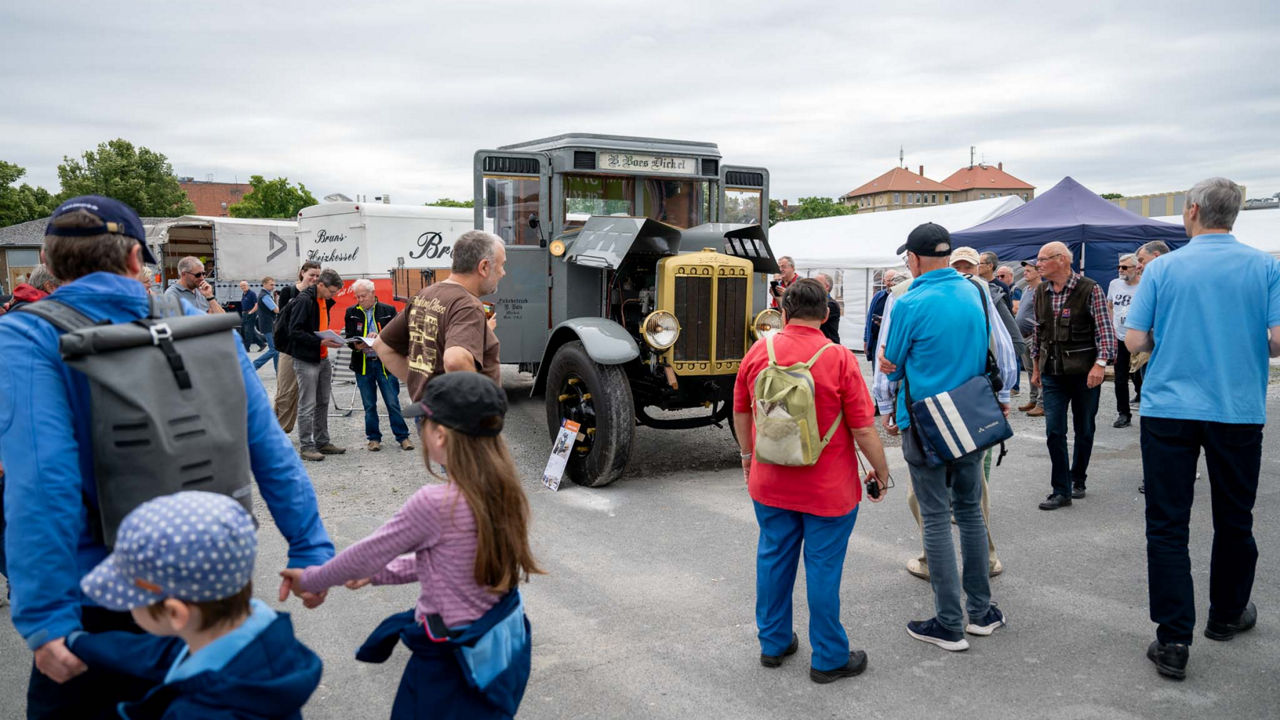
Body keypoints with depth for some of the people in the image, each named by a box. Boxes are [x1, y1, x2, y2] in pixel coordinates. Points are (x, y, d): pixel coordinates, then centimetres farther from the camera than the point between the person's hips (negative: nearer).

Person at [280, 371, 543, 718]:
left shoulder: (434, 503, -24)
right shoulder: (505, 492, -3)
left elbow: (366, 555, -10)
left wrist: (310, 579, 7)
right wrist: (377, 574, 18)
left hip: (452, 662, -7)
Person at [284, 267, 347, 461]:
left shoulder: (325, 301, 12)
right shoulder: (303, 301, -15)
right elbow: (295, 332, -20)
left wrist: (330, 339, 8)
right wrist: (321, 342, -25)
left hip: (323, 359, 9)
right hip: (306, 361, -9)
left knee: (323, 403, 14)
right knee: (307, 406, -4)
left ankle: (322, 442, 23)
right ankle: (306, 446, 4)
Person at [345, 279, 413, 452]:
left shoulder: (388, 311, 1)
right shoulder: (351, 313, 6)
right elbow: (349, 337, 2)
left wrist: (379, 336, -21)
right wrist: (357, 345, -20)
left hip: (385, 363, -2)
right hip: (363, 364, 2)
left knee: (393, 403, 0)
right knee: (369, 405, 9)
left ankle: (402, 437, 9)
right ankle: (374, 438, 19)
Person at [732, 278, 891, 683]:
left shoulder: (757, 353, -5)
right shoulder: (840, 361, -16)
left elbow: (740, 412, 8)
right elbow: (863, 429, -14)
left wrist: (748, 454, 23)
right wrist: (881, 473, 1)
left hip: (769, 484, 4)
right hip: (827, 490, -3)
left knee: (773, 559, 17)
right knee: (823, 568, 7)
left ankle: (773, 644, 32)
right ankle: (828, 660, 20)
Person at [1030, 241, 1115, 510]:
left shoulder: (1089, 289, -8)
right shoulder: (1041, 292, 8)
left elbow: (1105, 330, -11)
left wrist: (1100, 363, -21)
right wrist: (1036, 365, 18)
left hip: (1084, 373, -3)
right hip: (1053, 373, 4)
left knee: (1084, 430, 10)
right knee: (1054, 431, -4)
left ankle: (1078, 480, 29)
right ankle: (1061, 491, 0)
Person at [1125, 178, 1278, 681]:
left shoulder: (1162, 268, -3)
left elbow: (1134, 341, -5)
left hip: (1168, 410, -1)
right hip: (1239, 410, 2)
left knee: (1167, 525, 2)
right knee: (1233, 521, 17)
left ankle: (1173, 640, -1)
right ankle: (1227, 615, 35)